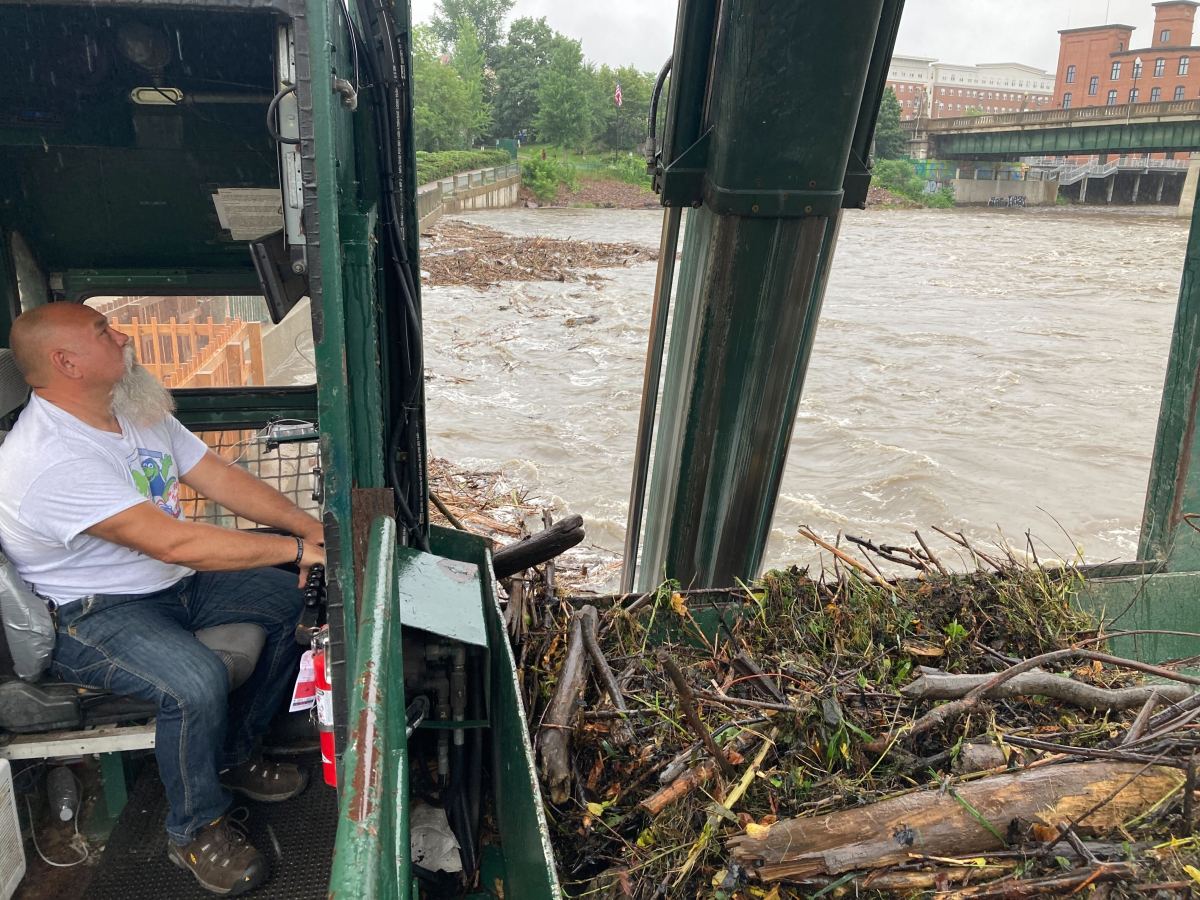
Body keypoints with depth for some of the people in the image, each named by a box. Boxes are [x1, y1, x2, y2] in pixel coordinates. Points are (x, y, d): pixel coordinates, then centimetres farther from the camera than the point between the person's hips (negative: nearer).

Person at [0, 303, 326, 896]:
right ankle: (194, 831, -3)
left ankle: (234, 755, 17)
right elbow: (174, 542, -33)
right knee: (196, 682, -33)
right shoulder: (51, 459, -28)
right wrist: (295, 549, -29)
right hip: (89, 616, -9)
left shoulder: (136, 413, 2)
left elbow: (221, 478, 0)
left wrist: (315, 529, -11)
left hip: (174, 582, 9)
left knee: (291, 598, 1)